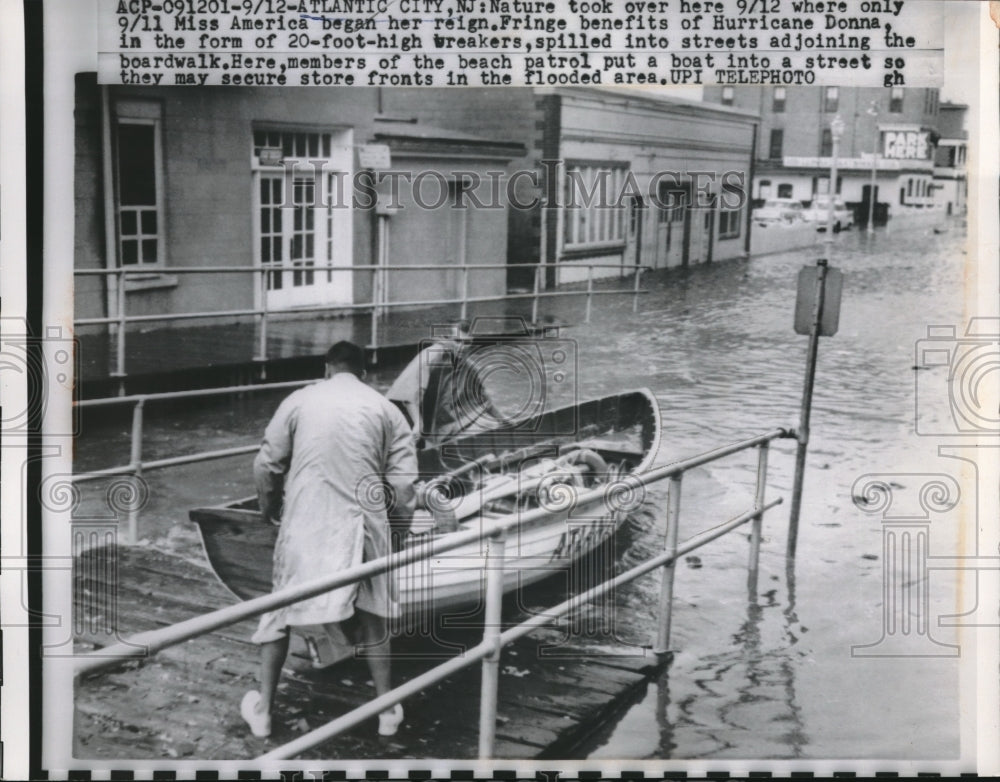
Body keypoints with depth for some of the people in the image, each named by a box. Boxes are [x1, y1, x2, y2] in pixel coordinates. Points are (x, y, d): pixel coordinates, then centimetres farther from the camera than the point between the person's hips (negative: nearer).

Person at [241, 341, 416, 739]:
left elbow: (266, 464, 5)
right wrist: (399, 521, 16)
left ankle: (263, 708, 23)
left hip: (305, 524, 0)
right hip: (363, 523, 1)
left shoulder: (299, 401, 4)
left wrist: (269, 506, 23)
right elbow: (403, 480, 0)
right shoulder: (385, 409, 5)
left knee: (280, 612, 16)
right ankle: (387, 709, 24)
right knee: (372, 616, 17)